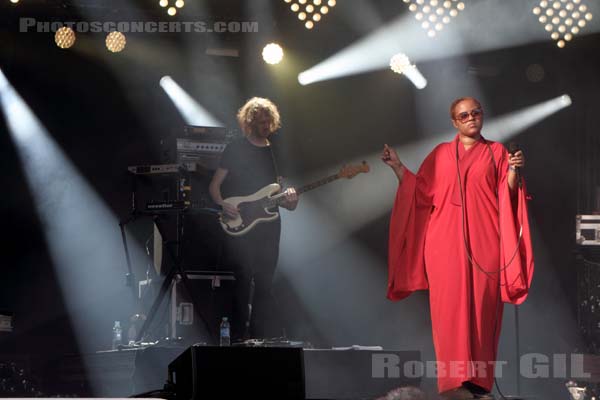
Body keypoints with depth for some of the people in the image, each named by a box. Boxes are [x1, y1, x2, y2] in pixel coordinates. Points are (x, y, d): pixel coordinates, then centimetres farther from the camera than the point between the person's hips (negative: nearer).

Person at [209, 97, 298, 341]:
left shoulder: (274, 153, 17)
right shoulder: (236, 149, 3)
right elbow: (214, 186, 3)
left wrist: (289, 200, -3)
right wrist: (223, 205, -15)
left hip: (268, 226, 5)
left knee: (263, 285, 4)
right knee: (245, 281, -11)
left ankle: (260, 340, 9)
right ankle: (239, 338, -8)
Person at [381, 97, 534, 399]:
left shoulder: (496, 152, 11)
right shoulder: (440, 154, 14)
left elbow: (507, 195, 3)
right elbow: (419, 192, 11)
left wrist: (514, 171, -13)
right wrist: (397, 166, 5)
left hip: (484, 242, 0)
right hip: (447, 243, 0)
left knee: (481, 308, -2)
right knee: (451, 307, -6)